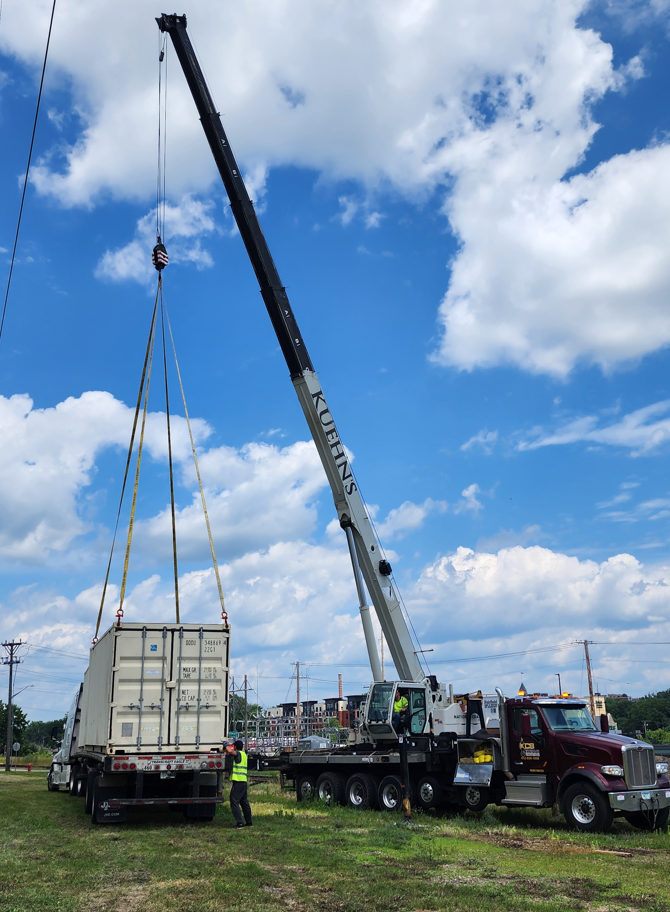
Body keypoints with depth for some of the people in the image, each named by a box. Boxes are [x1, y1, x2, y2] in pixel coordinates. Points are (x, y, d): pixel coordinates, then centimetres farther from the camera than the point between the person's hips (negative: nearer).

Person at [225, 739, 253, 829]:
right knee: (244, 802, 17)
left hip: (237, 781, -9)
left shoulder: (238, 753, -9)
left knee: (234, 802, -7)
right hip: (244, 781, 9)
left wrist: (227, 746, -10)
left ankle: (239, 823, -13)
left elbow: (230, 751, -28)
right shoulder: (243, 754, 18)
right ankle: (249, 822, 22)